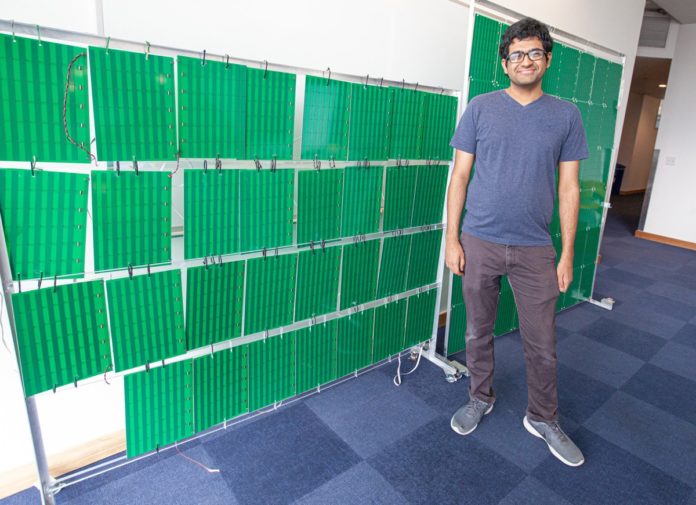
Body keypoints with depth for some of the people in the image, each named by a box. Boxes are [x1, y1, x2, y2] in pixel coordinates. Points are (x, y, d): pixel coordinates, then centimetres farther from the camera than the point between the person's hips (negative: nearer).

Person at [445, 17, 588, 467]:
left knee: (542, 344, 9)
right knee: (479, 332, 13)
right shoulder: (481, 108, 2)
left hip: (535, 249, 1)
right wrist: (452, 239, -5)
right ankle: (481, 399, 36)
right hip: (479, 243, 0)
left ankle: (543, 419, 32)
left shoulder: (566, 115, 5)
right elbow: (459, 176, 1)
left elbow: (569, 188, 5)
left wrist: (568, 254, 2)